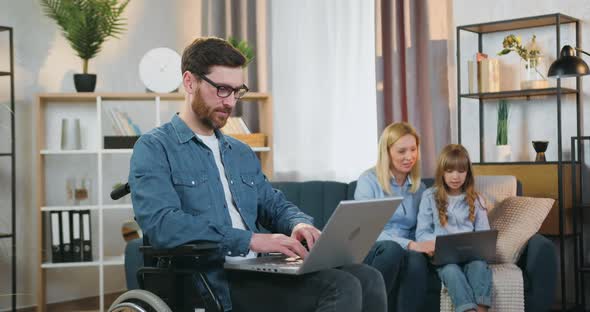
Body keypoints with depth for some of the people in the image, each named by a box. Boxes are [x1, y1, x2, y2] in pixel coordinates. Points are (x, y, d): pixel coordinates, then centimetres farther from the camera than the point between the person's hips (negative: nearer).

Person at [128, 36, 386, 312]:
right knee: (342, 287, -25)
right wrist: (251, 239, -22)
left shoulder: (242, 153, 23)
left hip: (257, 272, 8)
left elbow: (275, 205, 28)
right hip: (215, 282, -7)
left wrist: (300, 224, 1)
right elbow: (161, 224, -18)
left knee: (367, 278, -14)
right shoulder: (154, 149, -2)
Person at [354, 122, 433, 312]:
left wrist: (425, 245, -8)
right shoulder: (369, 180, -2)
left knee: (417, 259, -34)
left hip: (405, 253, 3)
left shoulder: (419, 187, 15)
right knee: (392, 249, -38)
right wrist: (409, 244, -24)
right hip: (369, 252, -3)